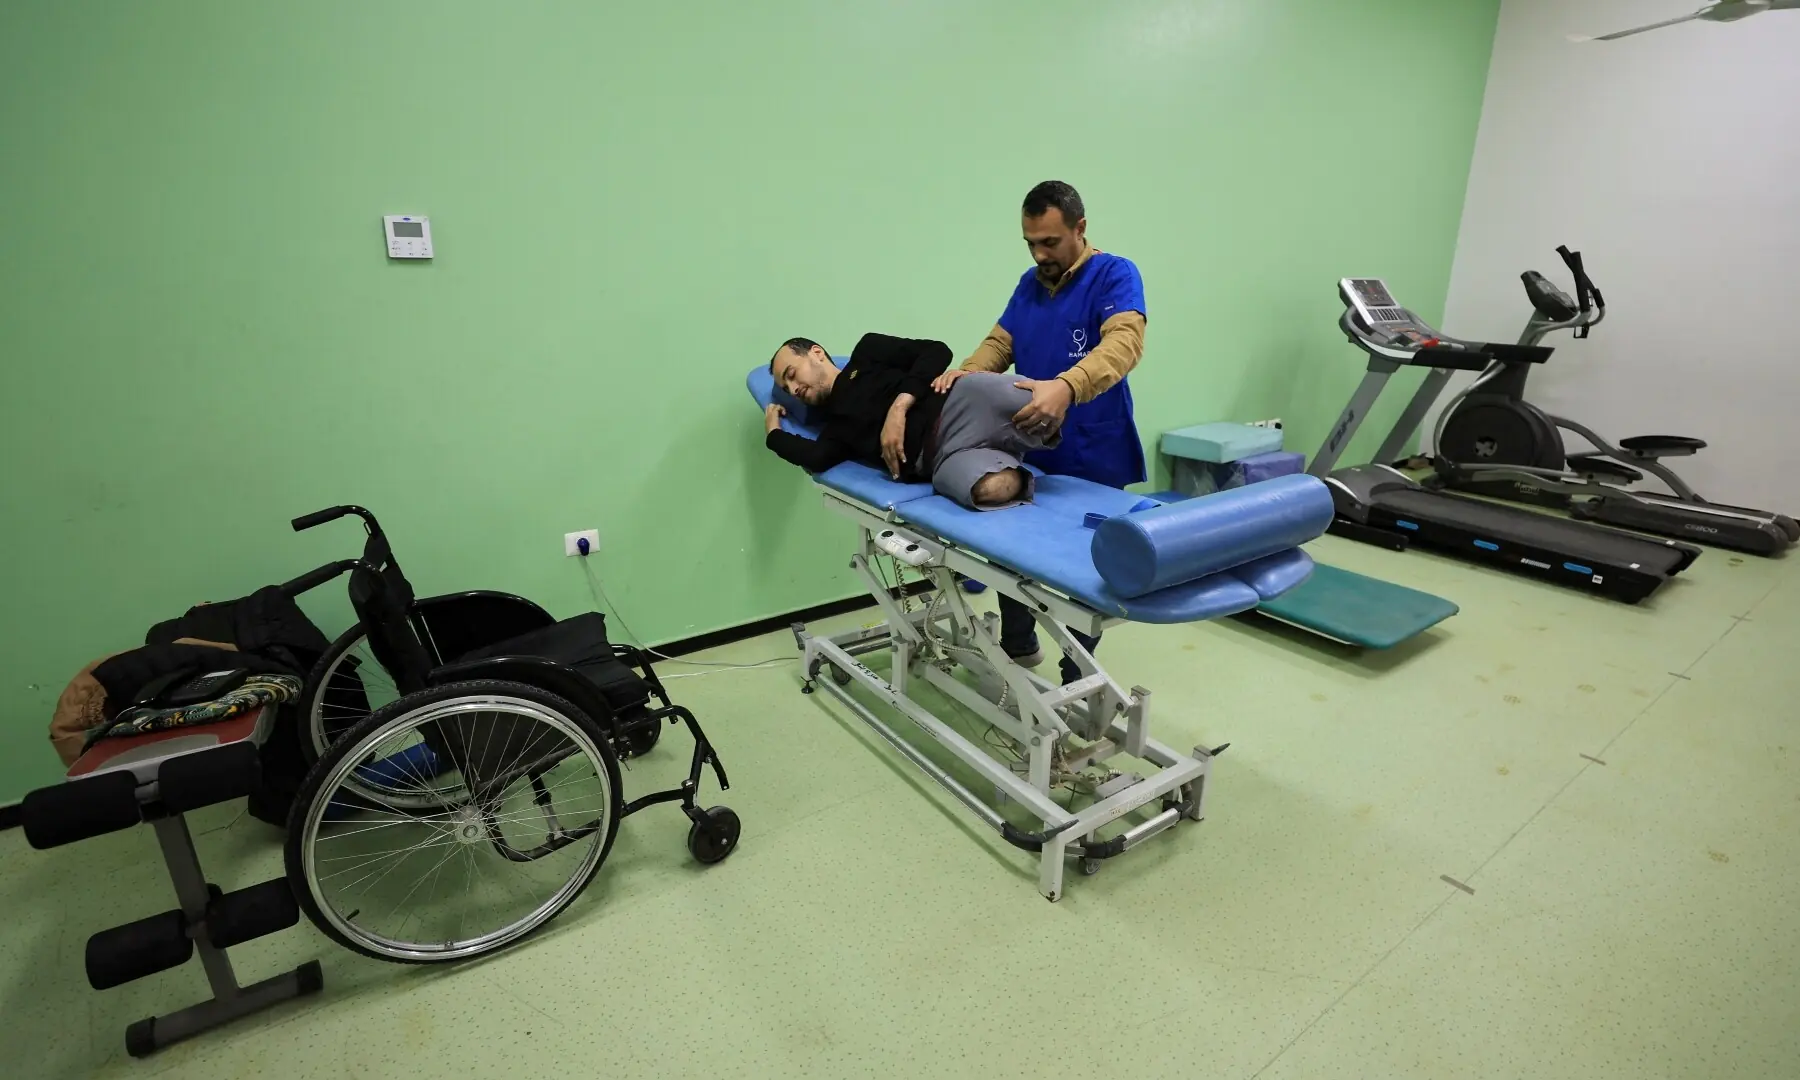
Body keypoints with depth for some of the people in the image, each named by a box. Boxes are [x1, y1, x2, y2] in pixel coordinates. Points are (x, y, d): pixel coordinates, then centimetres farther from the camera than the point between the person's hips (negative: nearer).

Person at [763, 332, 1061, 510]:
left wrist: (900, 406, -3)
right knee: (988, 488, -38)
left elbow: (936, 351, 10)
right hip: (944, 457, 1)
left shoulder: (868, 352, 23)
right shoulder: (834, 428, 26)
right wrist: (773, 432, 22)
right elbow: (815, 459, 2)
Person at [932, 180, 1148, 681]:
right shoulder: (1029, 283, 12)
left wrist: (1065, 386, -45)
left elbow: (1124, 342, -27)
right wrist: (966, 371, -16)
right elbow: (1000, 342, 7)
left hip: (1091, 463, -6)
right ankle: (1018, 645, 41)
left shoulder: (1114, 274, -10)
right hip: (1027, 455, 6)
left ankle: (1076, 683, 25)